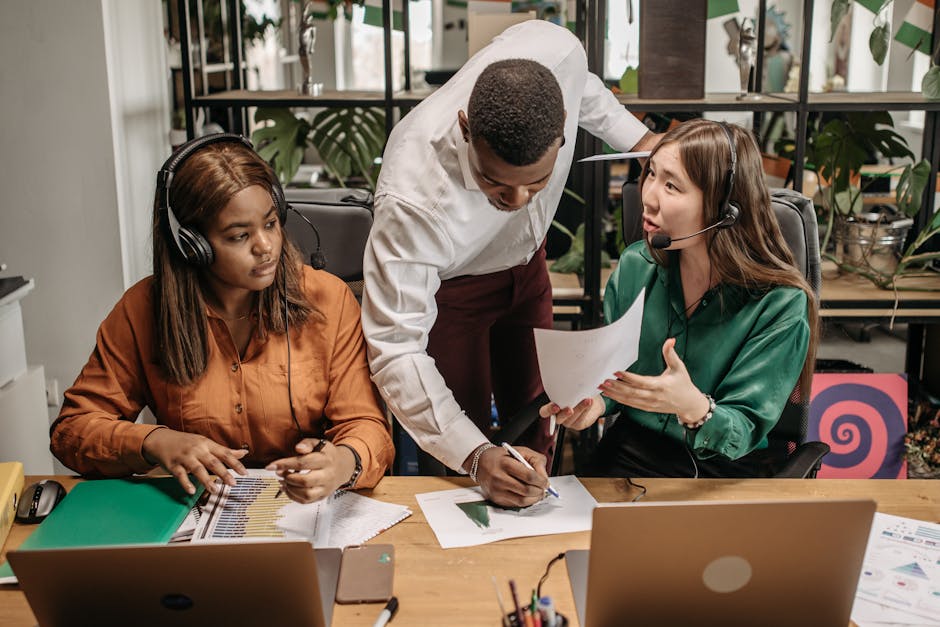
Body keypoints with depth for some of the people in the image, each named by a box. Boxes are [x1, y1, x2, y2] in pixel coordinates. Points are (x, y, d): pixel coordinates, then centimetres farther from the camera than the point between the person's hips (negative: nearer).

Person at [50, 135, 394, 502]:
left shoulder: (329, 300, -6)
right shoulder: (141, 311, -3)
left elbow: (365, 425, -9)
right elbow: (72, 428, 1)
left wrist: (344, 463, -33)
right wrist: (154, 442, -19)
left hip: (305, 514, -1)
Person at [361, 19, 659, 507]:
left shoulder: (555, 50, -33)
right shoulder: (412, 198, -45)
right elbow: (397, 351, -39)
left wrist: (640, 140, 4)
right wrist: (475, 457, -51)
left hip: (525, 258, 5)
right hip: (447, 283, -4)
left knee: (535, 425, 16)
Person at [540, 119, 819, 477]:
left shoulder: (780, 304, -16)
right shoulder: (635, 266, -4)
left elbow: (745, 429, -15)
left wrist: (694, 407, -37)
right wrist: (596, 400, -14)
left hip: (730, 470, -2)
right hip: (632, 449, 2)